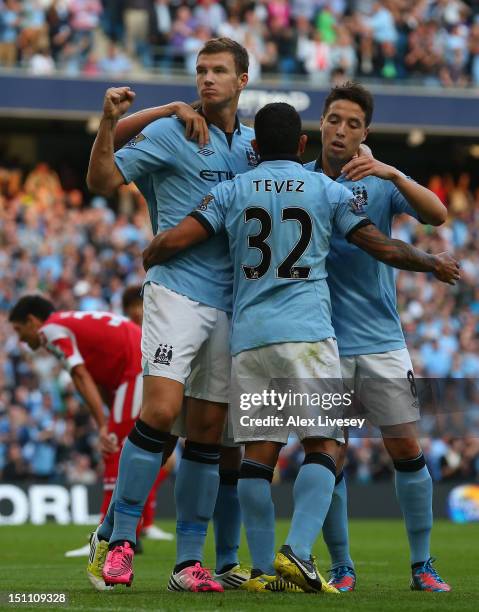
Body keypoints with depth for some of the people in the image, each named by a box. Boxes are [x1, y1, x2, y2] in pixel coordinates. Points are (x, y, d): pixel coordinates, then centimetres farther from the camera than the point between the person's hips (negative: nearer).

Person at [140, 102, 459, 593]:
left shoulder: (232, 191, 10)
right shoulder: (328, 191, 9)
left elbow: (174, 240, 3)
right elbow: (382, 247, 12)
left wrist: (146, 259, 25)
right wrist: (434, 264, 29)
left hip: (247, 335, 2)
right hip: (306, 332, -2)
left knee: (258, 452, 4)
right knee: (321, 445, -2)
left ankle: (263, 567, 1)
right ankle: (298, 551, -20)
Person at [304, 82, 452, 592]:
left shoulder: (381, 182, 2)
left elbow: (437, 215, -12)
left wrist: (392, 174, -27)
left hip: (380, 339, 0)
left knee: (406, 448, -2)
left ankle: (422, 566, 7)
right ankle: (341, 568, 10)